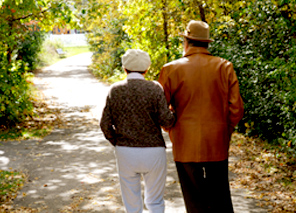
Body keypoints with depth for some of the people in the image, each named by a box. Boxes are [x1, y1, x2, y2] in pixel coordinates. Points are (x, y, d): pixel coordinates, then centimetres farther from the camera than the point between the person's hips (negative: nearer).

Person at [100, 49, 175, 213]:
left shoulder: (115, 90, -1)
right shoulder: (154, 88, -8)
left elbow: (105, 124, -2)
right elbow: (166, 121, -13)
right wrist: (174, 114, 8)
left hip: (125, 152, 2)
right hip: (153, 151, -2)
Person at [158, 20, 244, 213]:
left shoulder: (171, 70, -4)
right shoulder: (225, 67, 0)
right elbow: (236, 109, -1)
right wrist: (225, 133, 13)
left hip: (186, 146, -1)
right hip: (217, 146, 1)